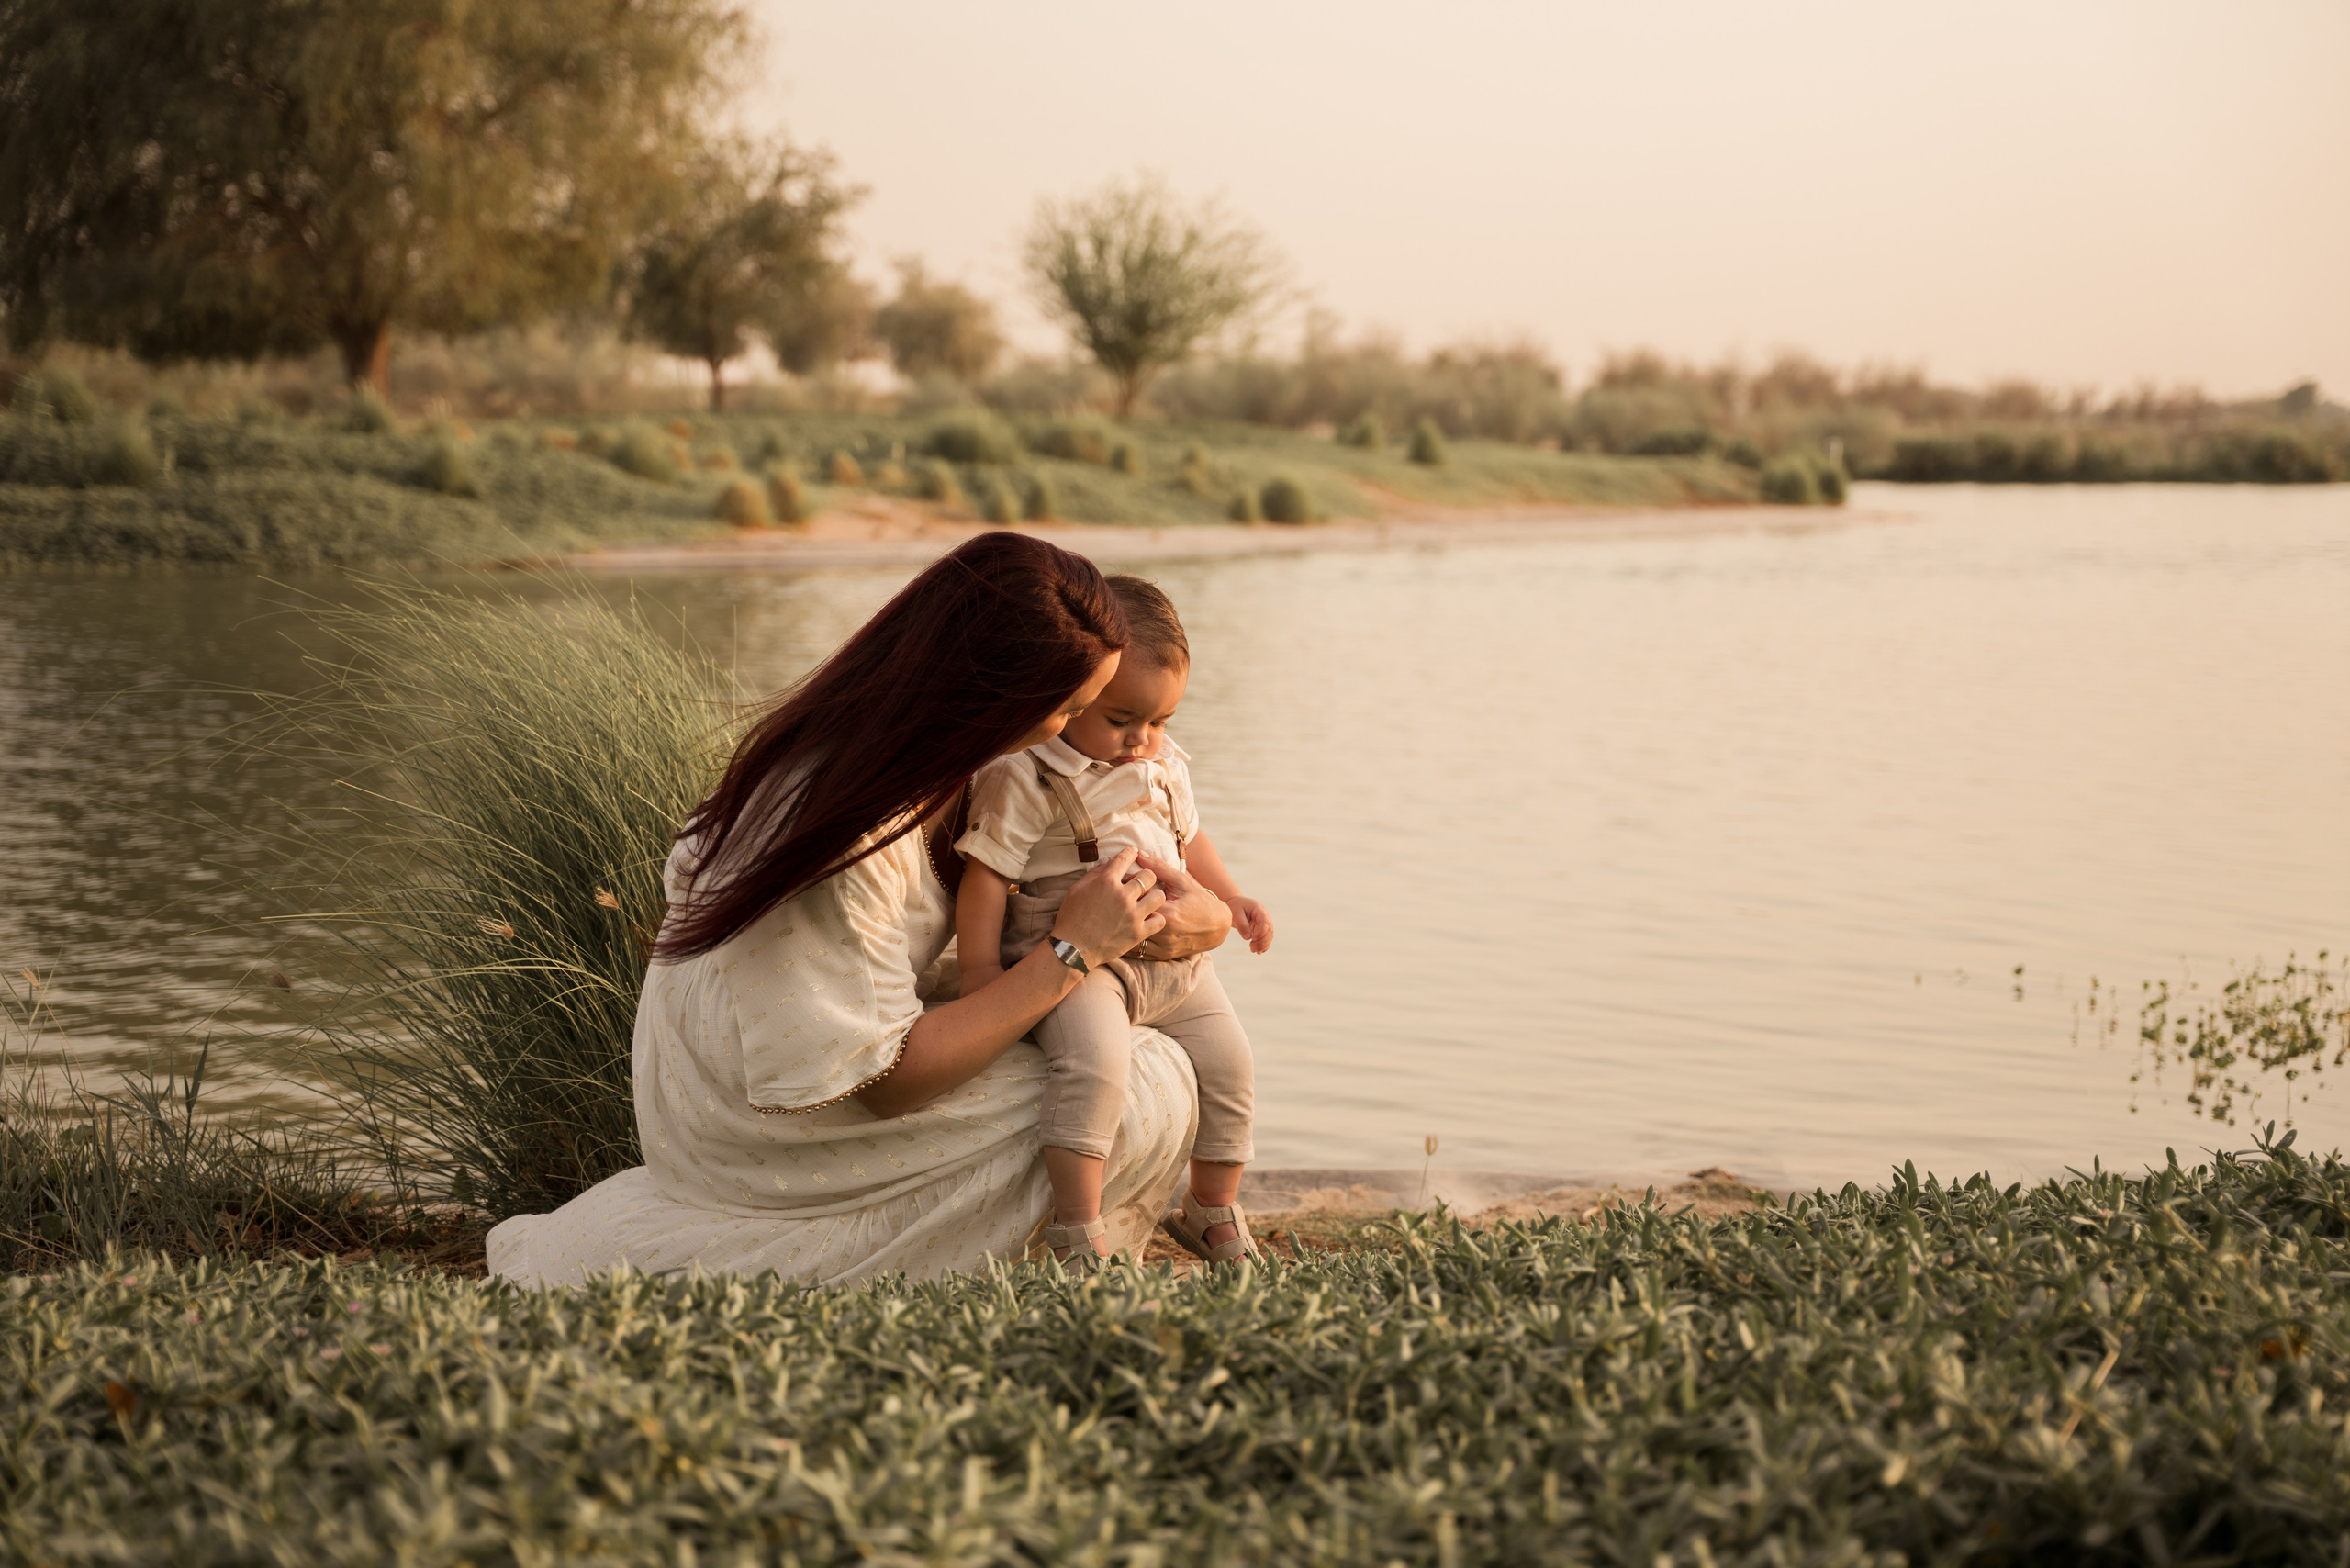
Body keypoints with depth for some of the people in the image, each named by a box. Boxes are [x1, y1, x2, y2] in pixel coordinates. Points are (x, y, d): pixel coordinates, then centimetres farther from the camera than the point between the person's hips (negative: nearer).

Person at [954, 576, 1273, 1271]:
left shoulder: (1162, 764, 10)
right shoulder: (1024, 776, -14)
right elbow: (986, 872, -15)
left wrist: (1229, 898, 17)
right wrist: (980, 971, -18)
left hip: (1174, 959, 8)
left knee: (1228, 1063, 9)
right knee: (1095, 1059, -33)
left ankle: (1212, 1210, 30)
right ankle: (1077, 1229, -27)